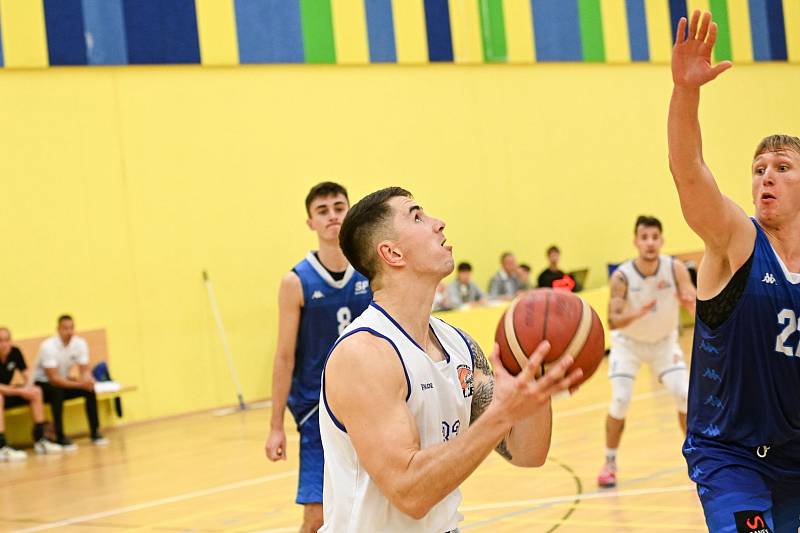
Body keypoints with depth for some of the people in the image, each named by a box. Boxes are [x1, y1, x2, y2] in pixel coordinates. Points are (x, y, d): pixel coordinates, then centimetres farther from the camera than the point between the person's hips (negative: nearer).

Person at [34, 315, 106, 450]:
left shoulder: (80, 343, -10)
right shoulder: (49, 346, -26)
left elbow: (85, 371, -9)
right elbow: (54, 379, -30)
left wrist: (87, 379, -34)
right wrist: (79, 383, -36)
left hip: (63, 381, 6)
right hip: (43, 384, -5)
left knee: (90, 389, -17)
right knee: (57, 391, -36)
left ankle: (95, 433, -8)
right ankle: (60, 438, -28)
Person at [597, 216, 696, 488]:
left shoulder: (676, 269, -23)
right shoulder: (622, 277, -27)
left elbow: (700, 309, -22)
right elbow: (612, 322, -29)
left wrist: (691, 302, -46)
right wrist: (637, 314, -49)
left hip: (664, 341, 2)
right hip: (628, 342, -2)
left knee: (685, 395, -12)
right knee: (620, 401, -15)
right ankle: (610, 464, 4)